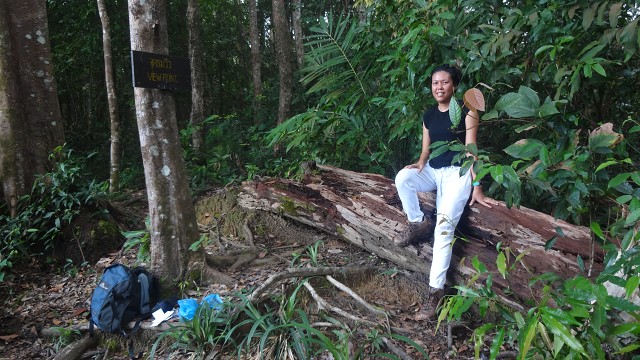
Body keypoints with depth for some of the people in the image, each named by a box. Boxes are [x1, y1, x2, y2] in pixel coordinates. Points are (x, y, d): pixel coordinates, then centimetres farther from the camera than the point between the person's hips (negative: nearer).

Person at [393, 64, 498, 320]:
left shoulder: (466, 111, -3)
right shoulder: (429, 115, 13)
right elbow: (426, 150, 13)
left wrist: (477, 187, -14)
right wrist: (420, 163, -11)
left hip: (457, 172, -5)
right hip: (433, 171, 5)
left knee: (444, 226, -22)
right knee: (402, 177, -28)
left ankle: (436, 289, -21)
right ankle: (416, 223, -5)